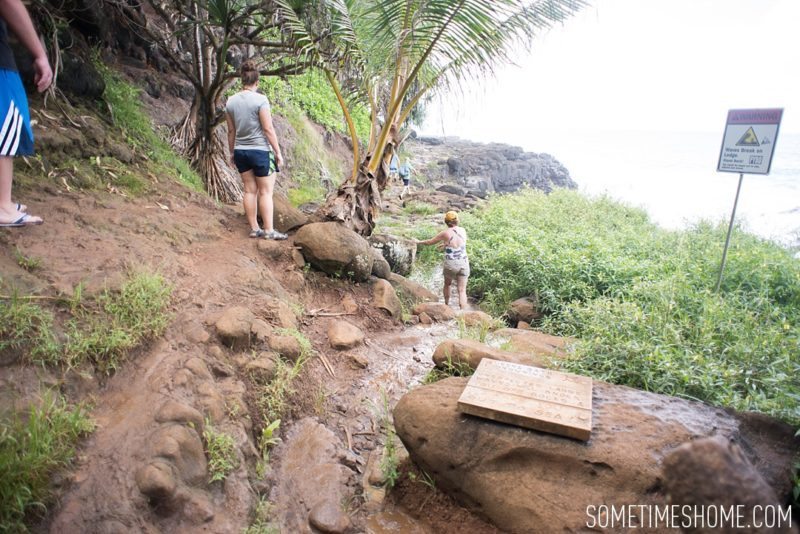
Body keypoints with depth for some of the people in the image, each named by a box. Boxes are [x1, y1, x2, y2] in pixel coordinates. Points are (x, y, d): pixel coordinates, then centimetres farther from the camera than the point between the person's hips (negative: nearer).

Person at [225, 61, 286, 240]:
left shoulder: (231, 101, 4)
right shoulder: (260, 99, -13)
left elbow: (231, 131, 9)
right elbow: (268, 129, -14)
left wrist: (232, 152, 19)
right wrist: (278, 152, -7)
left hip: (241, 151, 6)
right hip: (260, 151, -5)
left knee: (250, 190, 11)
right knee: (265, 192, 1)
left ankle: (254, 229, 16)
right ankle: (269, 230, 4)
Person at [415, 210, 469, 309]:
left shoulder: (445, 233, -6)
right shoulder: (463, 231, 6)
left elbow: (430, 242, 5)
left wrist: (419, 242, 23)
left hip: (451, 265, -2)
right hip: (464, 263, 2)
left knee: (447, 284, 25)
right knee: (462, 290, 1)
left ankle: (447, 306, 39)